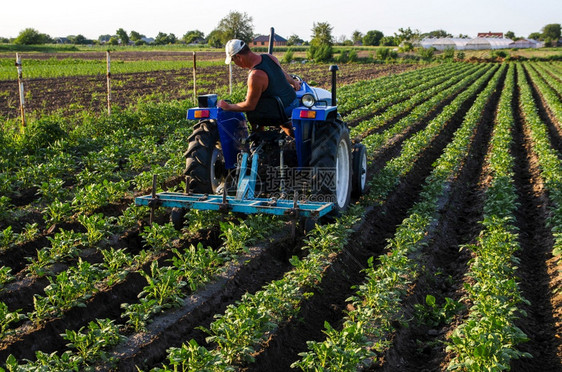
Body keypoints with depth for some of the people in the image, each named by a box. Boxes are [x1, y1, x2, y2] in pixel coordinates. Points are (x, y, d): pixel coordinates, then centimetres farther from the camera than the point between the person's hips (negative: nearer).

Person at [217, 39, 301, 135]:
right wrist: (293, 81, 39)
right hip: (294, 101, 8)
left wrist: (228, 107, -6)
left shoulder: (255, 75, -28)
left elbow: (249, 106, -19)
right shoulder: (270, 57, -4)